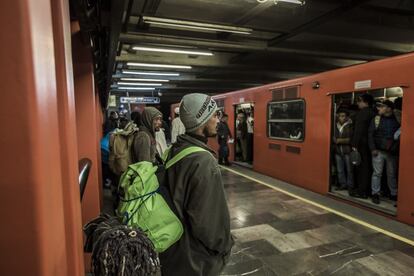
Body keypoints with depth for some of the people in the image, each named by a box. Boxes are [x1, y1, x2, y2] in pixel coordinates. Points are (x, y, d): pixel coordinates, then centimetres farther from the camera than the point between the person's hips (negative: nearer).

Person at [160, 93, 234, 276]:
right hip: (196, 255, -7)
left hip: (174, 244, 7)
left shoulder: (174, 151, -3)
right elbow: (208, 218, -27)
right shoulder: (204, 161, -29)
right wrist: (223, 246, -8)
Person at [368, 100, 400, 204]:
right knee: (377, 173, 2)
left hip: (392, 152, 1)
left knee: (392, 174, 11)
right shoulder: (376, 119, 0)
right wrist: (373, 149, -8)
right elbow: (370, 134, -1)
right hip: (378, 151, -1)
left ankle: (394, 194, 24)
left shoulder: (396, 120, 1)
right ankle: (375, 194, 10)